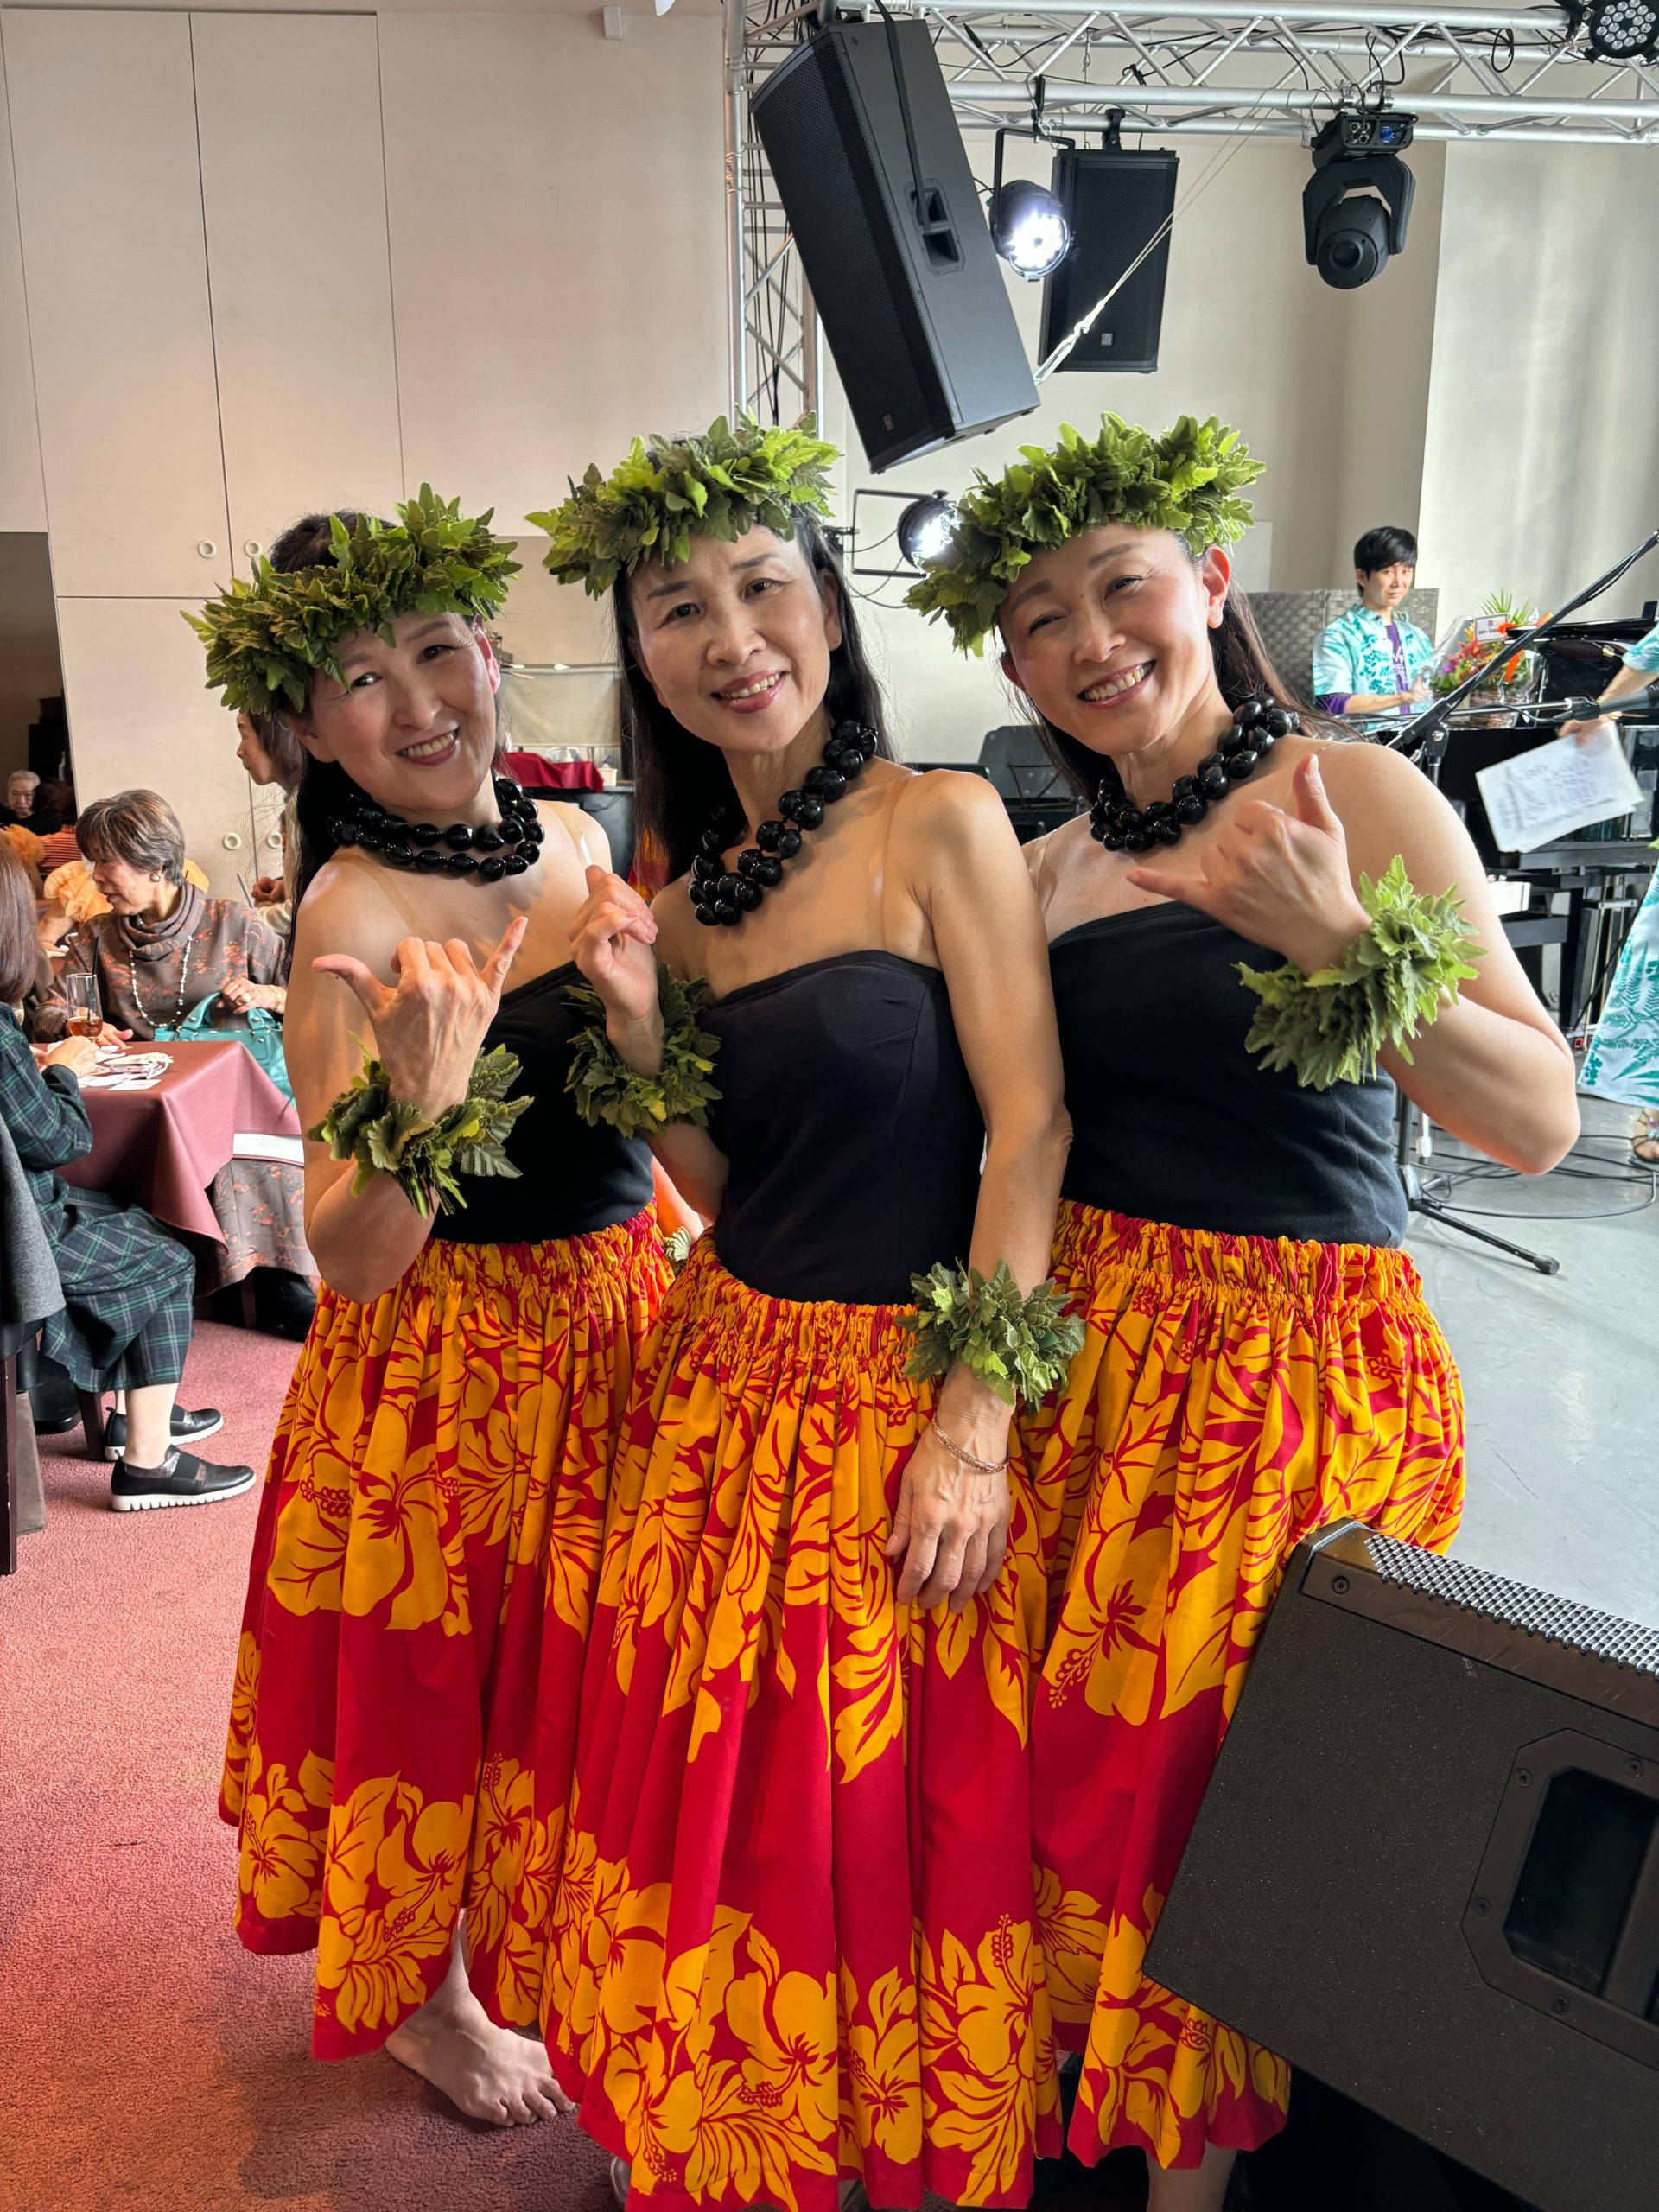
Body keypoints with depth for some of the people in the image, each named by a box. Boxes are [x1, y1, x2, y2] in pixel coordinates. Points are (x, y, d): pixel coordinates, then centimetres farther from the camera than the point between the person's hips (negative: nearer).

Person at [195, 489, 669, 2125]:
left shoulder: (575, 844, 0)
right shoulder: (354, 911, -19)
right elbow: (349, 1261, -23)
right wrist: (421, 1103, -37)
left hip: (616, 1314, 7)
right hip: (446, 1357, -6)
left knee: (568, 1663, 23)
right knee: (437, 1677, 13)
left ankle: (532, 1947, 51)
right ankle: (424, 1997, 42)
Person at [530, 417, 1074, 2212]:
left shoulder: (939, 824, -11)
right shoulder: (683, 881, 7)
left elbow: (1029, 1131, -14)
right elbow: (728, 1190, 8)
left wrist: (975, 1424, -18)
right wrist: (639, 1034, -9)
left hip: (901, 1385, -5)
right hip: (723, 1383, 6)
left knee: (892, 1810, 10)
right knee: (712, 1785, 16)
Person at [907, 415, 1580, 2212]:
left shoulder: (1347, 792, -7)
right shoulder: (1048, 869, 9)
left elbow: (1540, 1122, -13)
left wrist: (1341, 941, -25)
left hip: (1299, 1367, -4)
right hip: (1080, 1349, 5)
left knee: (1217, 1783, 6)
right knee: (1071, 1756, 13)